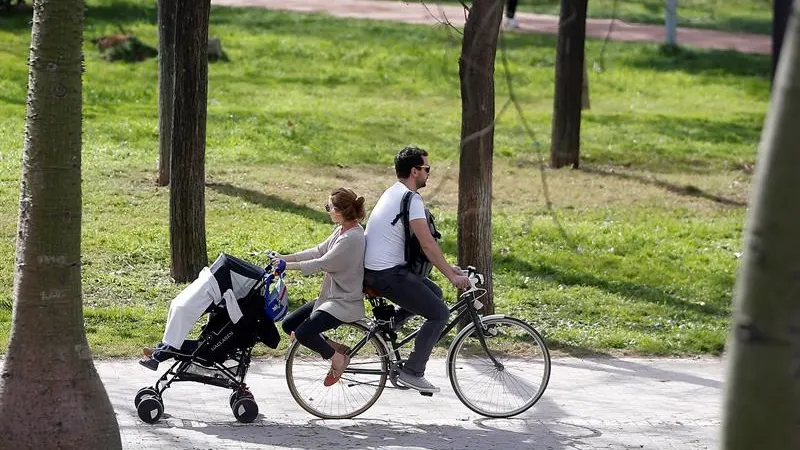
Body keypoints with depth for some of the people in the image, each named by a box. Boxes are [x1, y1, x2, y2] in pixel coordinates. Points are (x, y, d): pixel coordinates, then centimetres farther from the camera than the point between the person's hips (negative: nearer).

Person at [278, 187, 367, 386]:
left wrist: (288, 265, -19)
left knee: (303, 333, -23)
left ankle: (338, 358, -1)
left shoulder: (352, 238, -24)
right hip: (331, 296, 10)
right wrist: (286, 257, 2)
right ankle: (333, 347, 12)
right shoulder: (343, 230, 6)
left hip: (345, 303, -10)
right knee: (289, 324, 6)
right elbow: (319, 251, 9)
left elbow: (322, 263, -23)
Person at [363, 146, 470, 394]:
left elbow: (423, 244, 22)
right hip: (388, 274, -10)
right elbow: (427, 244, -20)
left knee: (434, 292, 20)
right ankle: (412, 372, -4)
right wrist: (451, 275, -17)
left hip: (374, 270, 10)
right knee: (439, 313, -5)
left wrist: (448, 267, 19)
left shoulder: (394, 193, 17)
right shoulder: (411, 199, -15)